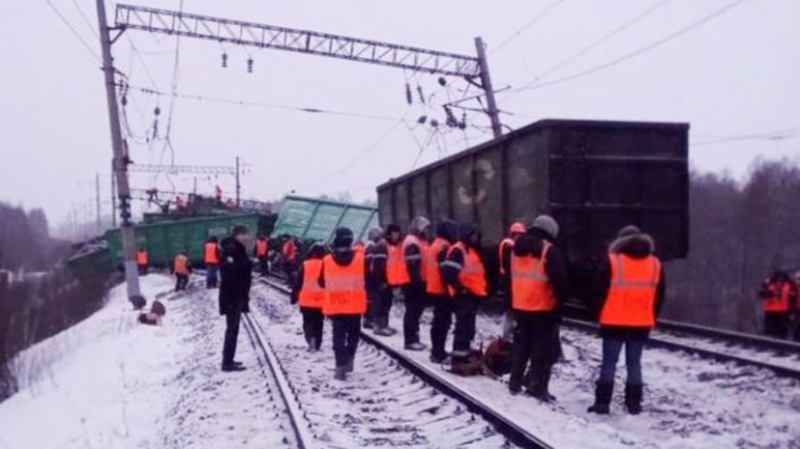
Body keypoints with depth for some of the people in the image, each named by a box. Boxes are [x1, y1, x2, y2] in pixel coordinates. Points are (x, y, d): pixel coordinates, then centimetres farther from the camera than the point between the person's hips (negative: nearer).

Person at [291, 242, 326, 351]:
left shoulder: (305, 265, -5)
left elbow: (297, 282, -2)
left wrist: (294, 297, 7)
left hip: (306, 301, -1)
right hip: (321, 301, 1)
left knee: (308, 322, 10)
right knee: (318, 324, 13)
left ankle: (311, 338, -14)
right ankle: (316, 345, 13)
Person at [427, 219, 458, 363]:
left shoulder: (434, 245, 16)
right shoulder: (444, 246, -16)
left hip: (434, 288, 10)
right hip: (442, 290, -10)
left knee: (439, 320, 17)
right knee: (443, 322, -7)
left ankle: (437, 351, 24)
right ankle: (439, 354, -5)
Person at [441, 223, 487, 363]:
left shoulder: (472, 250, 18)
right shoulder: (457, 250, -13)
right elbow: (448, 272, -23)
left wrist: (482, 289, 18)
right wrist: (461, 288, -19)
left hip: (473, 295, 10)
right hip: (464, 296, -10)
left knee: (469, 328, 16)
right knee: (463, 328, -9)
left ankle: (464, 356, 25)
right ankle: (459, 360, -6)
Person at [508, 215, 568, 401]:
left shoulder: (516, 249, 10)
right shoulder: (550, 251, -13)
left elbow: (509, 277, 18)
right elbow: (560, 280, -15)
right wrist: (563, 299, 0)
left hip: (520, 308, 6)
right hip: (544, 309, -6)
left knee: (521, 346, 17)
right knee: (544, 349, 2)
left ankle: (515, 382, 22)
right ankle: (537, 386, 0)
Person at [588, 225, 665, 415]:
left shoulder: (612, 261, -6)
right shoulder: (655, 264, 7)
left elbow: (600, 291, -4)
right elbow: (659, 295, 11)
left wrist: (601, 313, 8)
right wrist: (651, 317, 19)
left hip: (614, 322, -3)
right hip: (642, 323, 3)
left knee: (609, 362, 2)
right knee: (634, 363, 10)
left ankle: (602, 403, 1)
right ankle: (634, 403, 11)